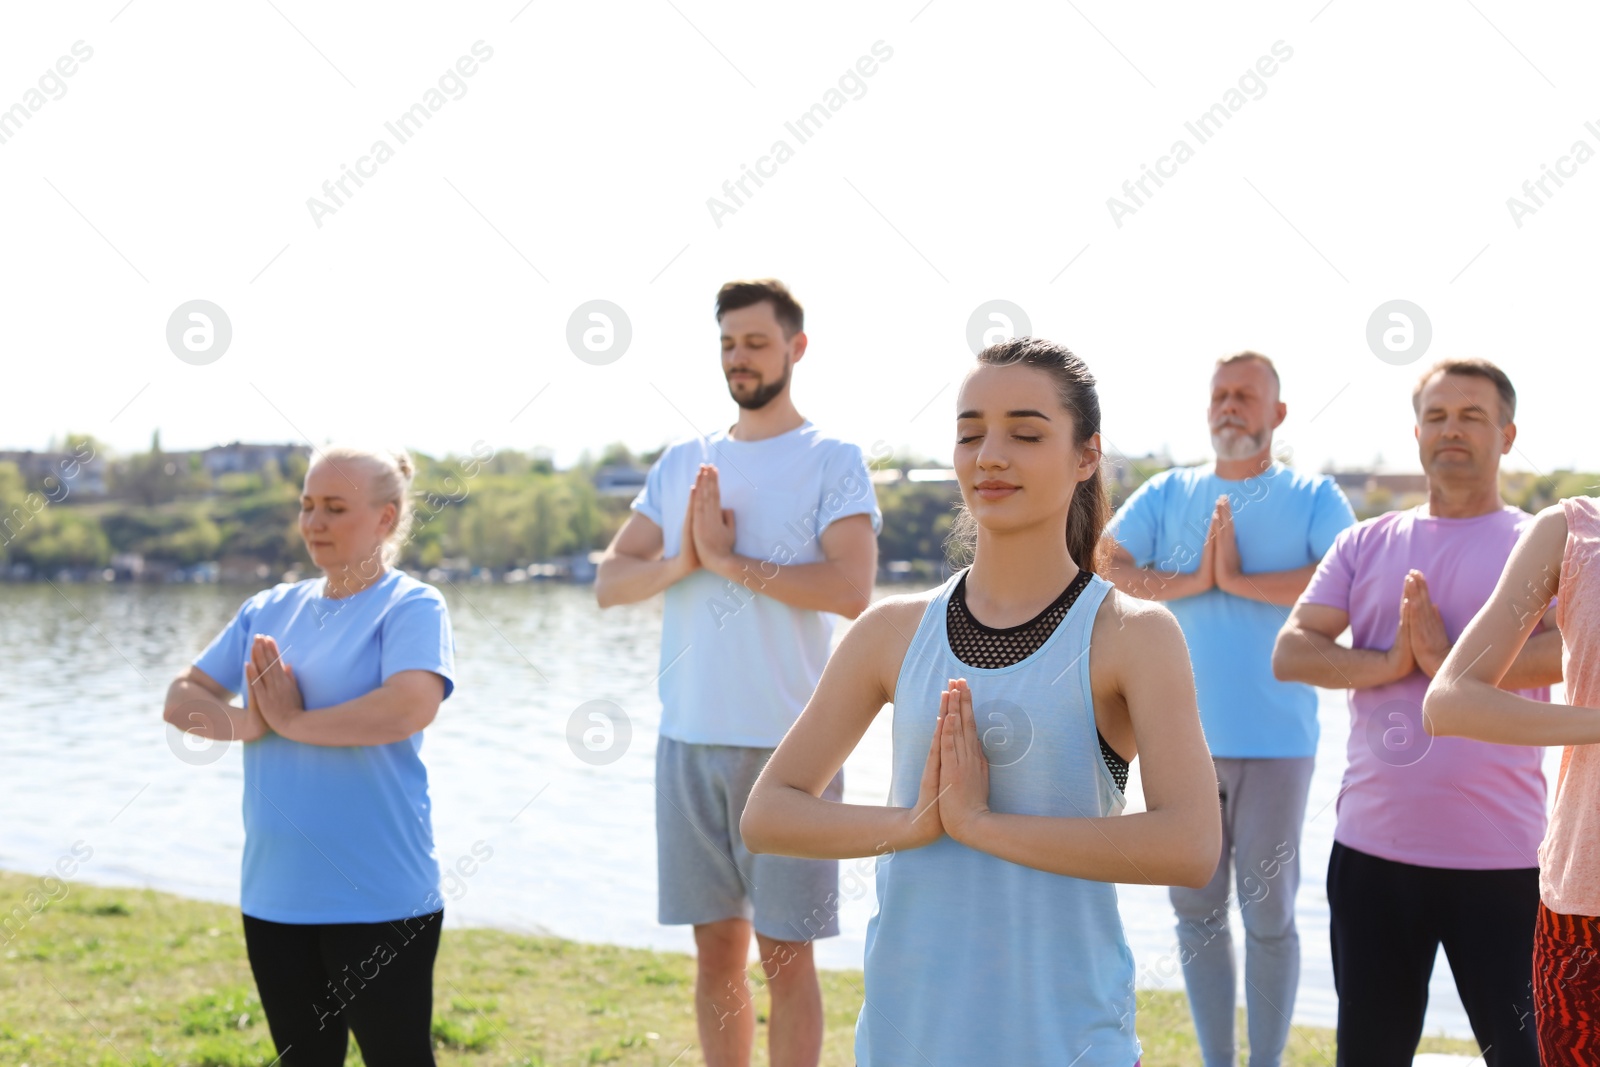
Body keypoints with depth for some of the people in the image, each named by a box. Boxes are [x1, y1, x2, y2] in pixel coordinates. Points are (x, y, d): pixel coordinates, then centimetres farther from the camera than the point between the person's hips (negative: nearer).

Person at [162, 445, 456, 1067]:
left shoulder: (411, 606, -7)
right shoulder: (270, 609, 12)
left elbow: (413, 705, -26)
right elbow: (181, 697, 10)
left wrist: (294, 722, -14)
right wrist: (247, 722, -12)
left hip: (378, 898, -6)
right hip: (274, 893, 6)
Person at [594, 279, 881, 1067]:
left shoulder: (832, 461, -3)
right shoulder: (682, 463, 11)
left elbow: (851, 589, -17)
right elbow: (609, 582, 7)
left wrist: (729, 560, -15)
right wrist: (680, 561, -12)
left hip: (789, 745, -5)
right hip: (689, 740, 5)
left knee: (785, 955, 1)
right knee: (716, 949, 12)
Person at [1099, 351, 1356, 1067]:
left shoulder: (1313, 497, 3)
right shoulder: (1168, 493, 9)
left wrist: (1240, 579, -14)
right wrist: (1192, 581, -13)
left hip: (1276, 740, -2)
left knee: (1268, 913, 4)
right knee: (1197, 909, 9)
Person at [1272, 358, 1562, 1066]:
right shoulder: (1366, 544, 10)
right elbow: (1290, 653, 1)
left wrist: (1450, 661, -17)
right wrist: (1390, 662, -14)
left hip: (1500, 855, -3)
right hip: (1372, 849, 3)